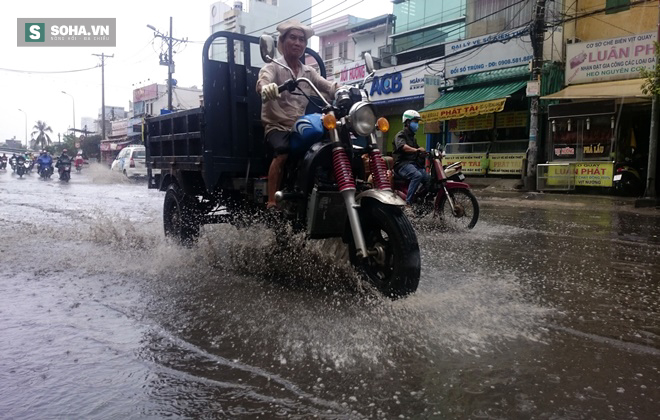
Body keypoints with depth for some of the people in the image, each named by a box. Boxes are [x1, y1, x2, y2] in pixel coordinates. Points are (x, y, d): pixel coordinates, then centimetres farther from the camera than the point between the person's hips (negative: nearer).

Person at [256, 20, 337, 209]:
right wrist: (266, 88, -48)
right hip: (278, 126, -4)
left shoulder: (309, 72, 18)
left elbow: (330, 87, 2)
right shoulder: (273, 67, 3)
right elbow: (263, 81, -22)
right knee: (283, 153, -34)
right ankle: (272, 202, -29)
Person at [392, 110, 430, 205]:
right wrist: (416, 150, -40)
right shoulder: (400, 135, -1)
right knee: (417, 175, -35)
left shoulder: (412, 137, 29)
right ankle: (408, 202, -37)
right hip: (403, 164, -8)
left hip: (414, 163, 8)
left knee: (429, 178, -11)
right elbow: (403, 147, -24)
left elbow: (419, 152, 32)